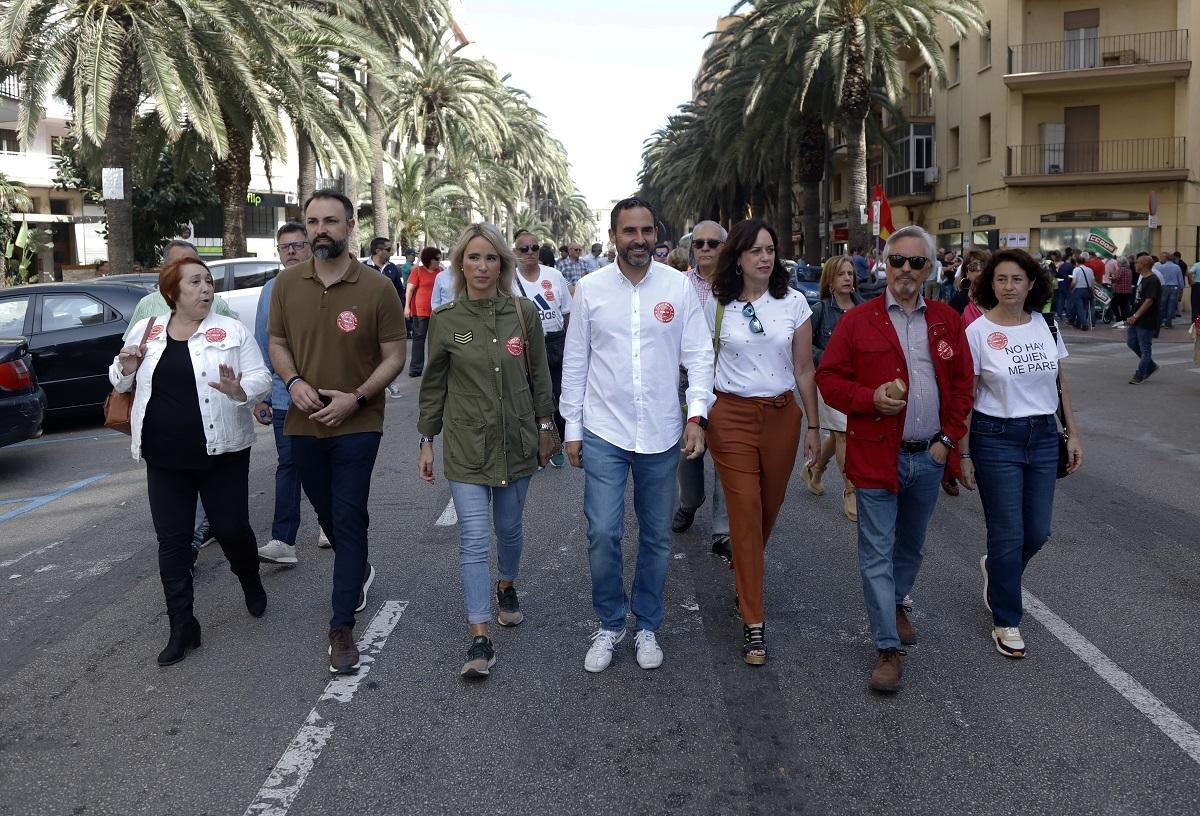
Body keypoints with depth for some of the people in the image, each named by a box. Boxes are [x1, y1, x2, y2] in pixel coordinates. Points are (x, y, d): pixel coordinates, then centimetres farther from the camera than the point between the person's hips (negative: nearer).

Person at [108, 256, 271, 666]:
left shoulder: (231, 330, -3)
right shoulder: (146, 330, 7)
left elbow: (262, 378, -7)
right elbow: (121, 384, 16)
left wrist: (240, 390, -28)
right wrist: (126, 368, -7)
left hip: (222, 452, -2)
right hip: (165, 458, 3)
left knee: (231, 528, 5)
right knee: (172, 541, 5)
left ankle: (252, 585, 37)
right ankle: (182, 628, 15)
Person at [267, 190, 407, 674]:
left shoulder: (377, 288, -10)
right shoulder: (287, 283, 1)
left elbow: (394, 356, -6)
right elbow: (276, 343, 9)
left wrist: (356, 397, -18)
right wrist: (293, 381, -11)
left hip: (357, 426, -4)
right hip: (304, 423, 4)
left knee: (348, 520, -4)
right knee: (326, 514, 20)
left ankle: (342, 628, 3)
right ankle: (359, 570, 48)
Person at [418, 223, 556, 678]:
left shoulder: (524, 313, -2)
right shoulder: (444, 320, -4)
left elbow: (539, 376, 6)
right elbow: (434, 385, 3)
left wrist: (545, 427, 8)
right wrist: (426, 440, 4)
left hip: (516, 440, 2)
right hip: (465, 445, -1)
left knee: (509, 528, 16)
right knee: (474, 540, -6)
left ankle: (506, 588, 46)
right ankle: (480, 641, -1)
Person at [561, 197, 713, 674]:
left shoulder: (678, 286, -1)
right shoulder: (590, 288, -1)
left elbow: (698, 354, 1)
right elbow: (575, 361, 4)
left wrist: (697, 413, -11)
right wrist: (572, 427, 4)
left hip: (661, 434, 1)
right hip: (603, 432, -1)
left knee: (657, 537, 11)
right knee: (603, 534, -4)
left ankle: (647, 626, 30)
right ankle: (609, 624, 19)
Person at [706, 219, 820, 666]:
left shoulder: (794, 302, 1)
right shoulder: (717, 305, -2)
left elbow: (804, 369, 4)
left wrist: (813, 425, 5)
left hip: (782, 415, 2)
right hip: (732, 415, -2)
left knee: (769, 507, 14)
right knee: (745, 512, -4)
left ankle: (743, 572, 44)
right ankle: (753, 622, 3)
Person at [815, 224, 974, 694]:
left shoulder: (946, 321, 6)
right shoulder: (857, 321, -5)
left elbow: (962, 383, 9)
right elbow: (829, 378, -4)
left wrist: (949, 438, 0)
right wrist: (870, 399, -20)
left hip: (928, 457, 4)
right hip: (877, 456, -4)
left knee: (911, 546, 21)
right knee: (877, 554, -2)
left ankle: (896, 603, 45)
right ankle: (888, 649, 6)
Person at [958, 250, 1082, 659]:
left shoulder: (1047, 325, 3)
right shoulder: (977, 332, -9)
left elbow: (1060, 384, 12)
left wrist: (1073, 434, 8)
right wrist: (963, 454, -6)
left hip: (1043, 437, 4)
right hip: (996, 439, -4)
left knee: (1037, 532, 9)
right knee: (1008, 534, 2)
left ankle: (996, 569, 42)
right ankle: (1006, 621, 19)